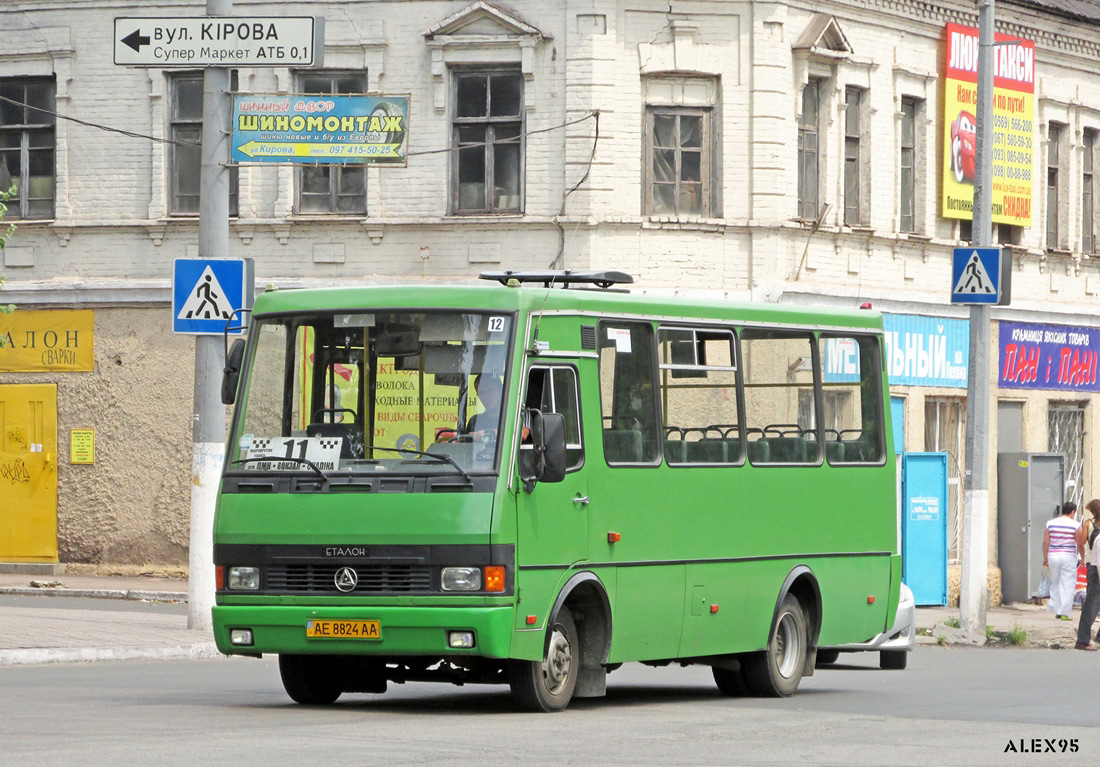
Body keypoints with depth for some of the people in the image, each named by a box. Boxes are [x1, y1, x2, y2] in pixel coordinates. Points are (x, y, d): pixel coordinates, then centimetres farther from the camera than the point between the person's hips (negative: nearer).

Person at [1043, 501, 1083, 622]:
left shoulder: (1050, 523, 5)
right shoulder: (1075, 525, -5)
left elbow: (1045, 542, 4)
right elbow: (1080, 545, -5)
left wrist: (1045, 558, 12)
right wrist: (1083, 559, 6)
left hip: (1053, 556, 4)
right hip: (1069, 557, -4)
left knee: (1055, 584, 16)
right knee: (1067, 586, 0)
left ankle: (1056, 609, 17)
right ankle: (1064, 613, -3)